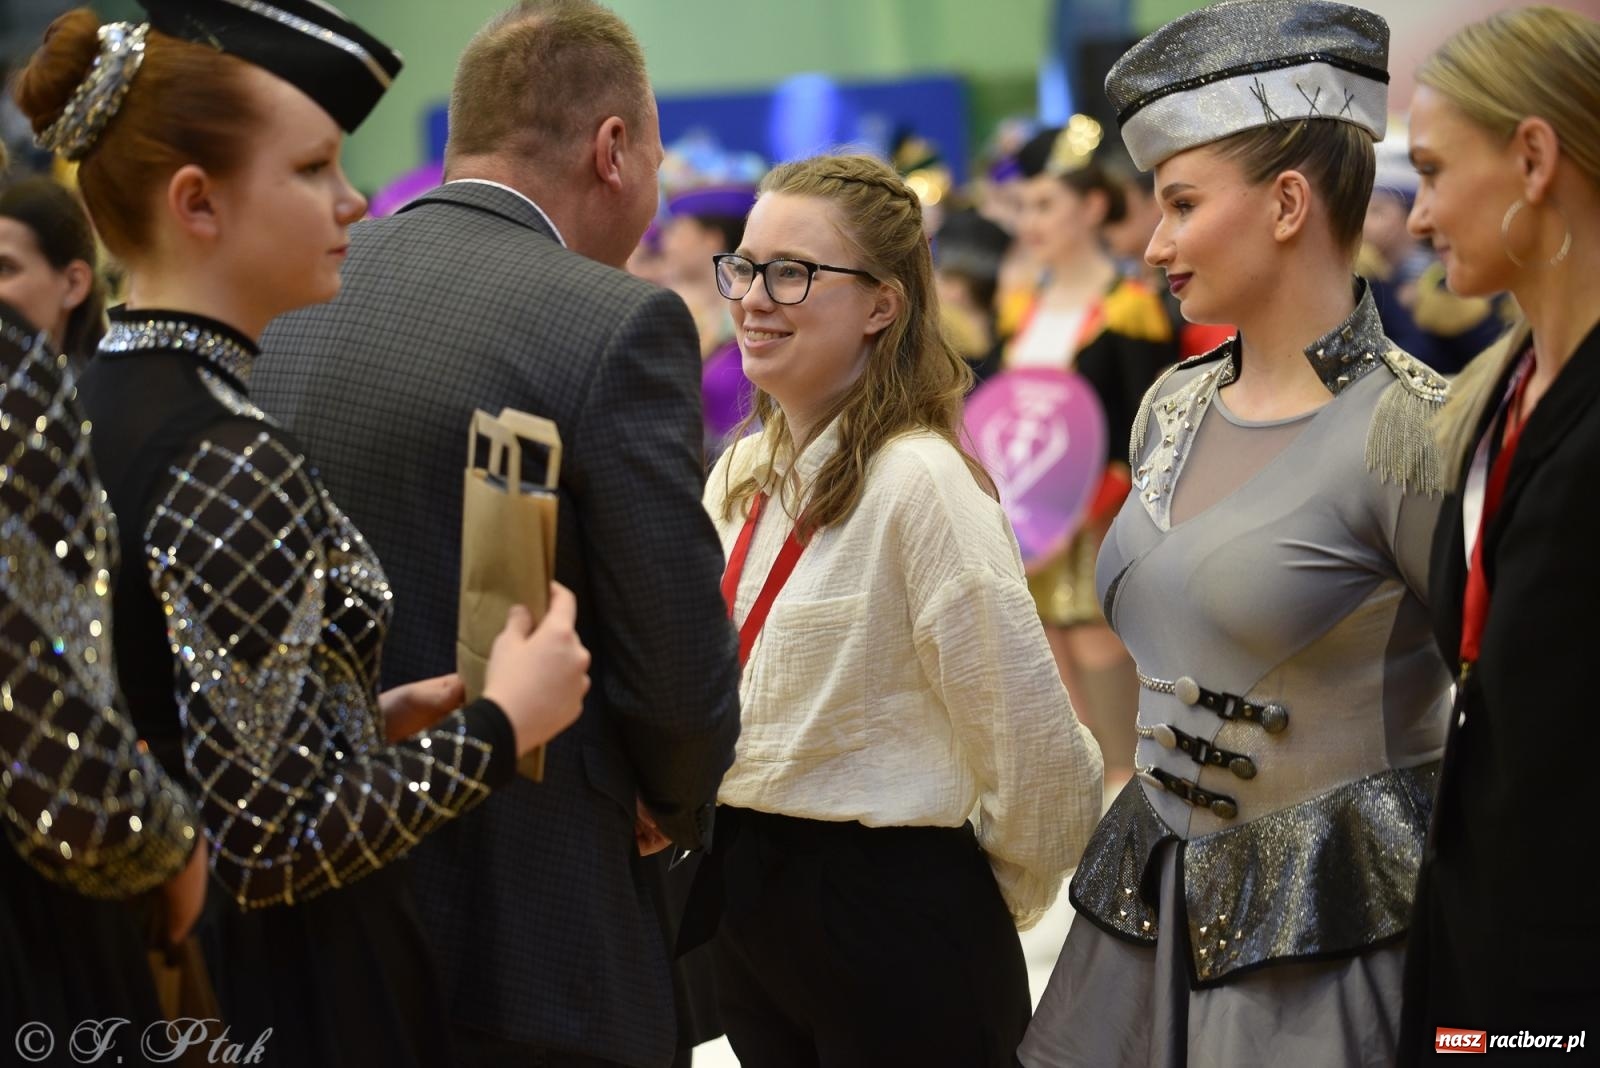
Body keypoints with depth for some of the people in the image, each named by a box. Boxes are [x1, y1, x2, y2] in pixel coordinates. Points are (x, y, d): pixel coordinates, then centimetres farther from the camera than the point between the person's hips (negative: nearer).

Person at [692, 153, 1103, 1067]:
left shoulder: (920, 482, -18)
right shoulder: (742, 474, 6)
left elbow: (1038, 754, -17)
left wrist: (994, 904, -3)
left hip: (891, 923, -7)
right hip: (749, 909, 7)